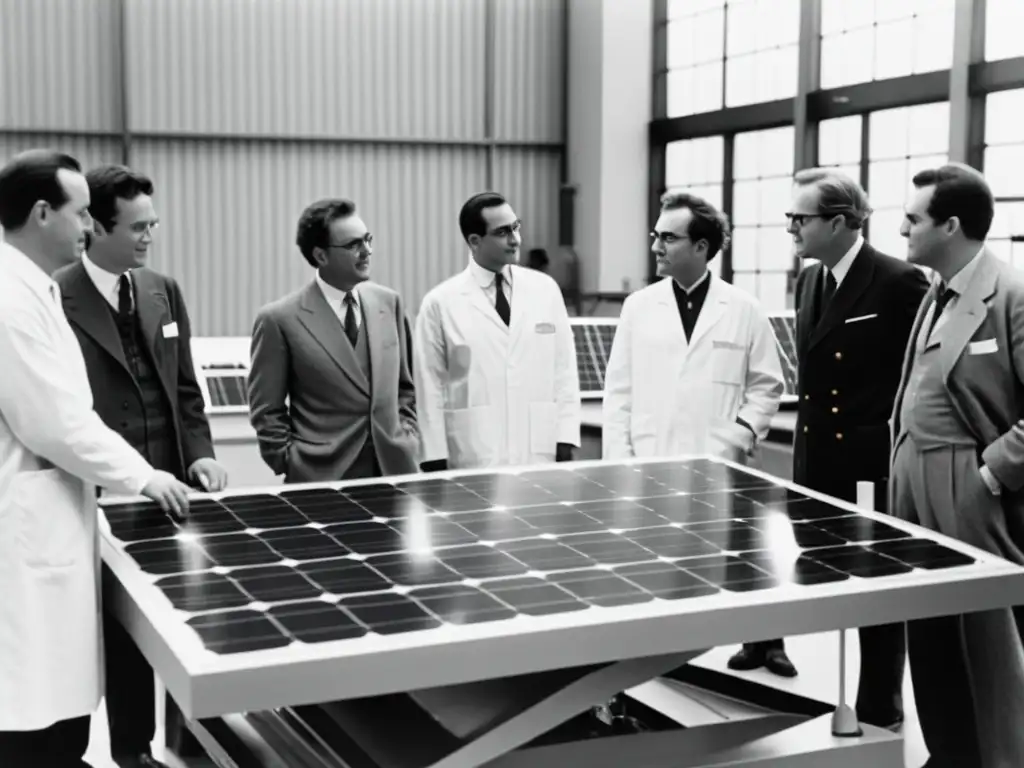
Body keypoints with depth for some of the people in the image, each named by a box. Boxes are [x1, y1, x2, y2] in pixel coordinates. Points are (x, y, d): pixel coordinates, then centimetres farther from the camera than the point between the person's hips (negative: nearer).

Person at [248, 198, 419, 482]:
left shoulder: (388, 302, 6)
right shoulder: (280, 319, -7)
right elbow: (267, 411, -2)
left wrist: (406, 436, 4)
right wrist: (292, 464, -7)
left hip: (394, 467, 4)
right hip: (322, 478, -3)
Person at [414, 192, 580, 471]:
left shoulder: (545, 289, 6)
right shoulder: (440, 303, -2)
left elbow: (564, 371, 6)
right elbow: (430, 389, -1)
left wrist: (565, 441, 0)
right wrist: (436, 461, -5)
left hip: (541, 457, 2)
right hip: (475, 463, -2)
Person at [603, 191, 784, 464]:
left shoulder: (745, 310, 3)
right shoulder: (638, 306, 6)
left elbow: (766, 387, 6)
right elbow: (619, 392, 5)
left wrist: (738, 439, -8)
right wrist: (620, 465, -3)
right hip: (648, 461, 1)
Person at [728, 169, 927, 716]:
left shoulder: (899, 282, -15)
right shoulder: (809, 280, 9)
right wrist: (806, 437, 15)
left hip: (874, 465, -6)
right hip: (816, 461, 7)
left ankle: (880, 713, 20)